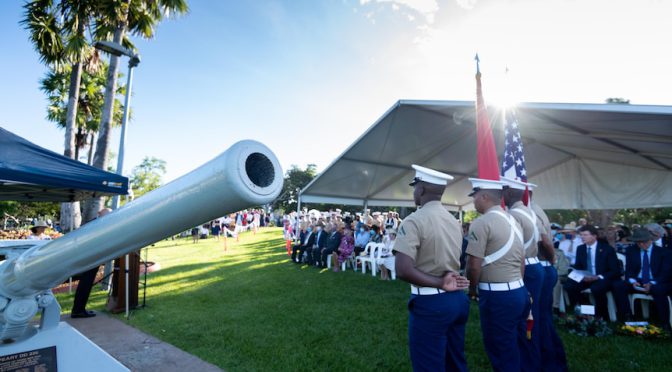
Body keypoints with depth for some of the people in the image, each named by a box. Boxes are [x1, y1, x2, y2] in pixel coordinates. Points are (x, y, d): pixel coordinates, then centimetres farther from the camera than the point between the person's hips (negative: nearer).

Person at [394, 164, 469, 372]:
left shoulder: (414, 221, -17)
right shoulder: (454, 221, 5)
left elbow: (403, 270, -25)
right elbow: (448, 260, 12)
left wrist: (439, 283, -17)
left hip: (430, 303, -7)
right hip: (457, 298, 7)